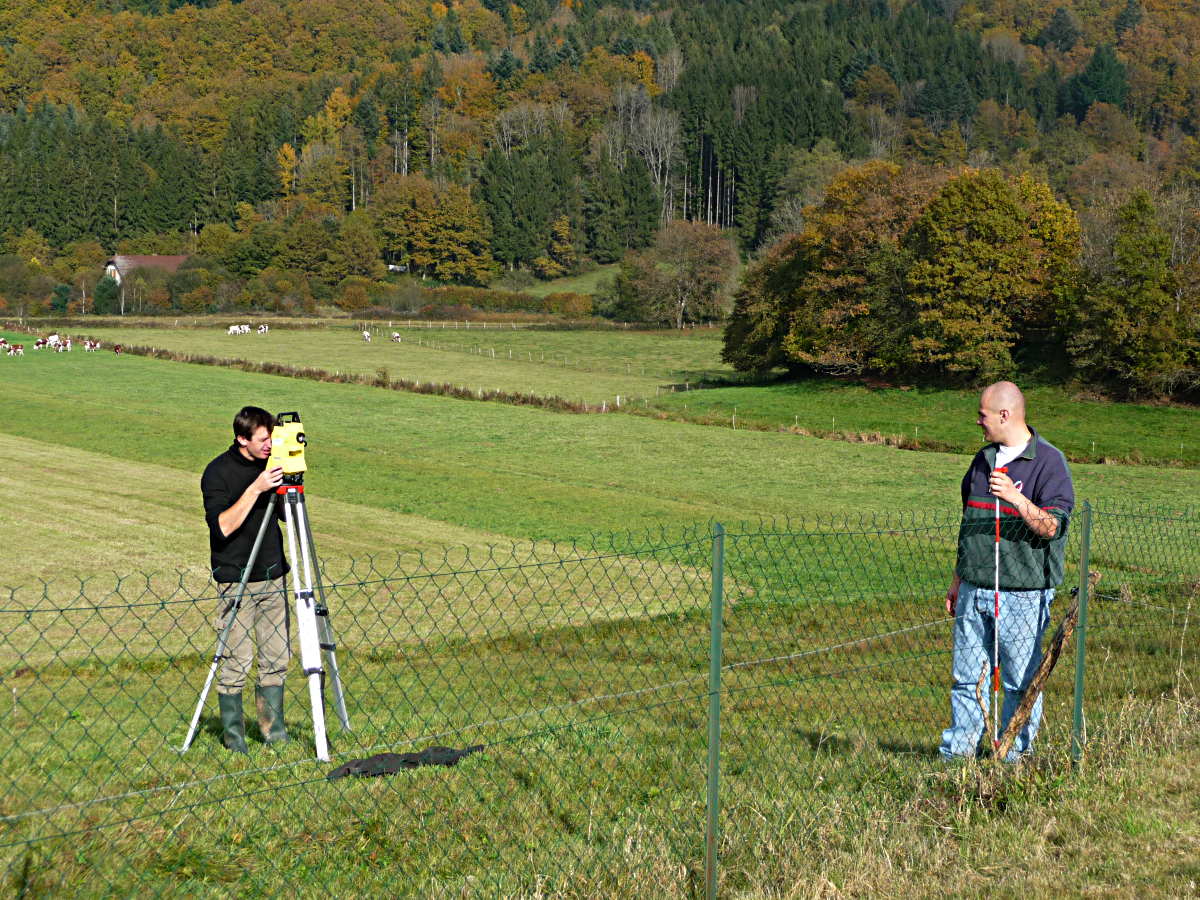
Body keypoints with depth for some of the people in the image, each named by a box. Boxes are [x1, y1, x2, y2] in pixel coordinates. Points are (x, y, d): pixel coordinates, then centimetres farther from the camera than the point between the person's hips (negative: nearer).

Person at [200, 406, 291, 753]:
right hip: (236, 580, -5)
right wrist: (255, 489, -26)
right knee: (236, 662, -4)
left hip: (272, 576, 6)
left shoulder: (270, 464, 7)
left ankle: (273, 729, 17)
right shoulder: (218, 472, -10)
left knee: (277, 657, 7)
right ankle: (232, 734, 9)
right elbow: (223, 526, -20)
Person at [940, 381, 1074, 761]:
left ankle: (1014, 756, 10)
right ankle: (957, 753, 14)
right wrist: (957, 581, 22)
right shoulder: (984, 459, 15)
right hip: (974, 590, 6)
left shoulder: (1049, 461, -7)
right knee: (966, 677, 8)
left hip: (1023, 594, -6)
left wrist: (1016, 498, -29)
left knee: (1021, 681, 0)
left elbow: (1051, 528, -15)